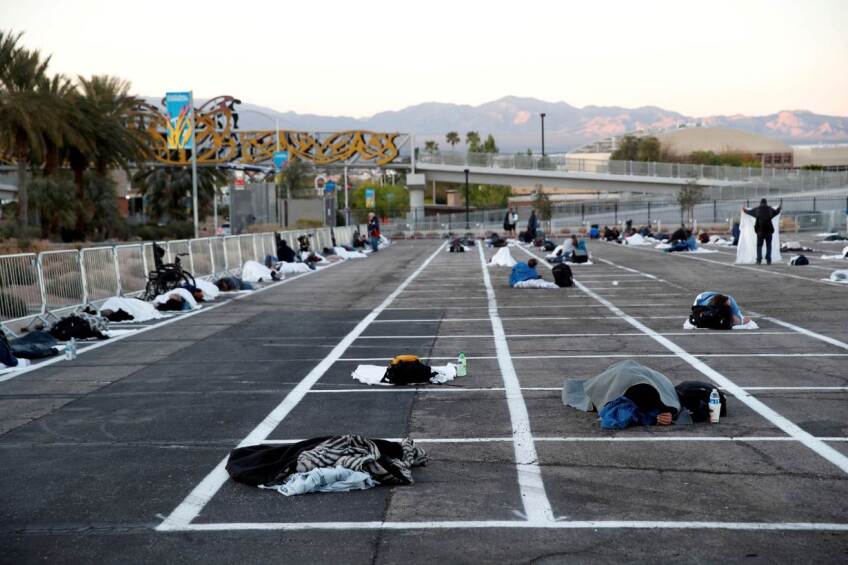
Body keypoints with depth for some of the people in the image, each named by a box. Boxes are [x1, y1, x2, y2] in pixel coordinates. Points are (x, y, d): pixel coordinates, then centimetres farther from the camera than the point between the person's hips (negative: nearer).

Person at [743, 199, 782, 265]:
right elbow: (776, 211, 26)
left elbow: (749, 212, 19)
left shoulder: (757, 210, 3)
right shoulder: (770, 209, 5)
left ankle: (759, 260, -4)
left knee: (759, 245, 5)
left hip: (760, 230, 0)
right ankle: (768, 260, 2)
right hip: (768, 231, 0)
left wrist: (744, 209, 41)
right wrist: (779, 208, 49)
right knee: (768, 245, 6)